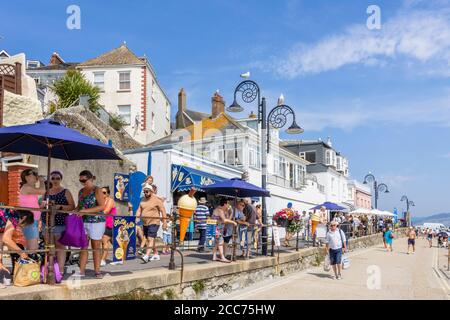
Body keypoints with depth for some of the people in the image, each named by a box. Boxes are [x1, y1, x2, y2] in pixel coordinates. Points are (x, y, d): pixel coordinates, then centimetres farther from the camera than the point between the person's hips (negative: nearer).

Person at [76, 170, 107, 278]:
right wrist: (76, 211, 0)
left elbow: (102, 206, -15)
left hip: (96, 222, -6)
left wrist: (86, 211, -21)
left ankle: (97, 271, 8)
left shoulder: (97, 190, -7)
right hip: (83, 222, 6)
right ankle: (82, 270, 9)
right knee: (83, 246, 5)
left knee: (96, 246, 2)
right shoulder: (81, 191, 13)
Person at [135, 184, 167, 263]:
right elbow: (139, 210, 11)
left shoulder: (157, 200, -8)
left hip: (154, 223, -7)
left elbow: (163, 211, -9)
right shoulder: (143, 200, 12)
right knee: (149, 239, 13)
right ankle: (156, 255, 25)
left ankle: (146, 256, -25)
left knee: (150, 239, -16)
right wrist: (137, 218, -5)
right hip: (145, 223, 8)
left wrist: (164, 222, -12)